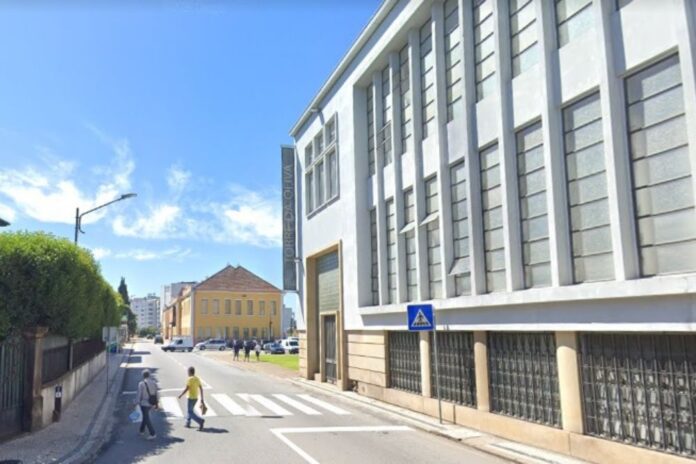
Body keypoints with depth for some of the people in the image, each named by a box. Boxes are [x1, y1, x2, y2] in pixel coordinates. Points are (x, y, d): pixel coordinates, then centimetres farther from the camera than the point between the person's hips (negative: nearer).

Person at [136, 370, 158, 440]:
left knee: (147, 419, 0)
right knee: (145, 416, 23)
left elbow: (139, 395, -14)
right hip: (151, 403, 6)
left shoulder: (141, 384, -16)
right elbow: (156, 394, 6)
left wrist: (136, 403, -6)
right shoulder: (153, 383, 1)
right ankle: (142, 431, 34)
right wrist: (156, 404, 15)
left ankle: (153, 434, -3)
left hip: (144, 403, -6)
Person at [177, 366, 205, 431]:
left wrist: (181, 395, -5)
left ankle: (200, 421, -20)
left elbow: (186, 389, -20)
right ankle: (188, 423, 31)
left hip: (191, 398, -8)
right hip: (196, 398, 8)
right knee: (190, 410, 24)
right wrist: (202, 399, 9)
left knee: (190, 412, -4)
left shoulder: (189, 379, -15)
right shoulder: (197, 379, 6)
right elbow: (201, 389, 6)